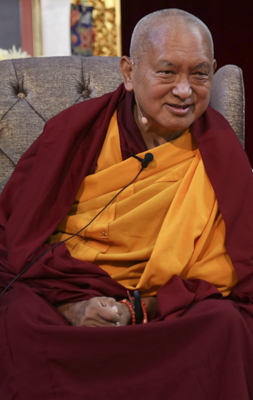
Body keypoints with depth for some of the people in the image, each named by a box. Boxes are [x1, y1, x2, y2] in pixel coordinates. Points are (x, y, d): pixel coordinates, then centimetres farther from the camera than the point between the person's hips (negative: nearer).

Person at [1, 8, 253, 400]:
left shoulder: (220, 152, 2)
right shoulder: (77, 131, 1)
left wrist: (139, 310, -18)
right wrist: (69, 300, -17)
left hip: (170, 319, 0)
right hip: (57, 302, 0)